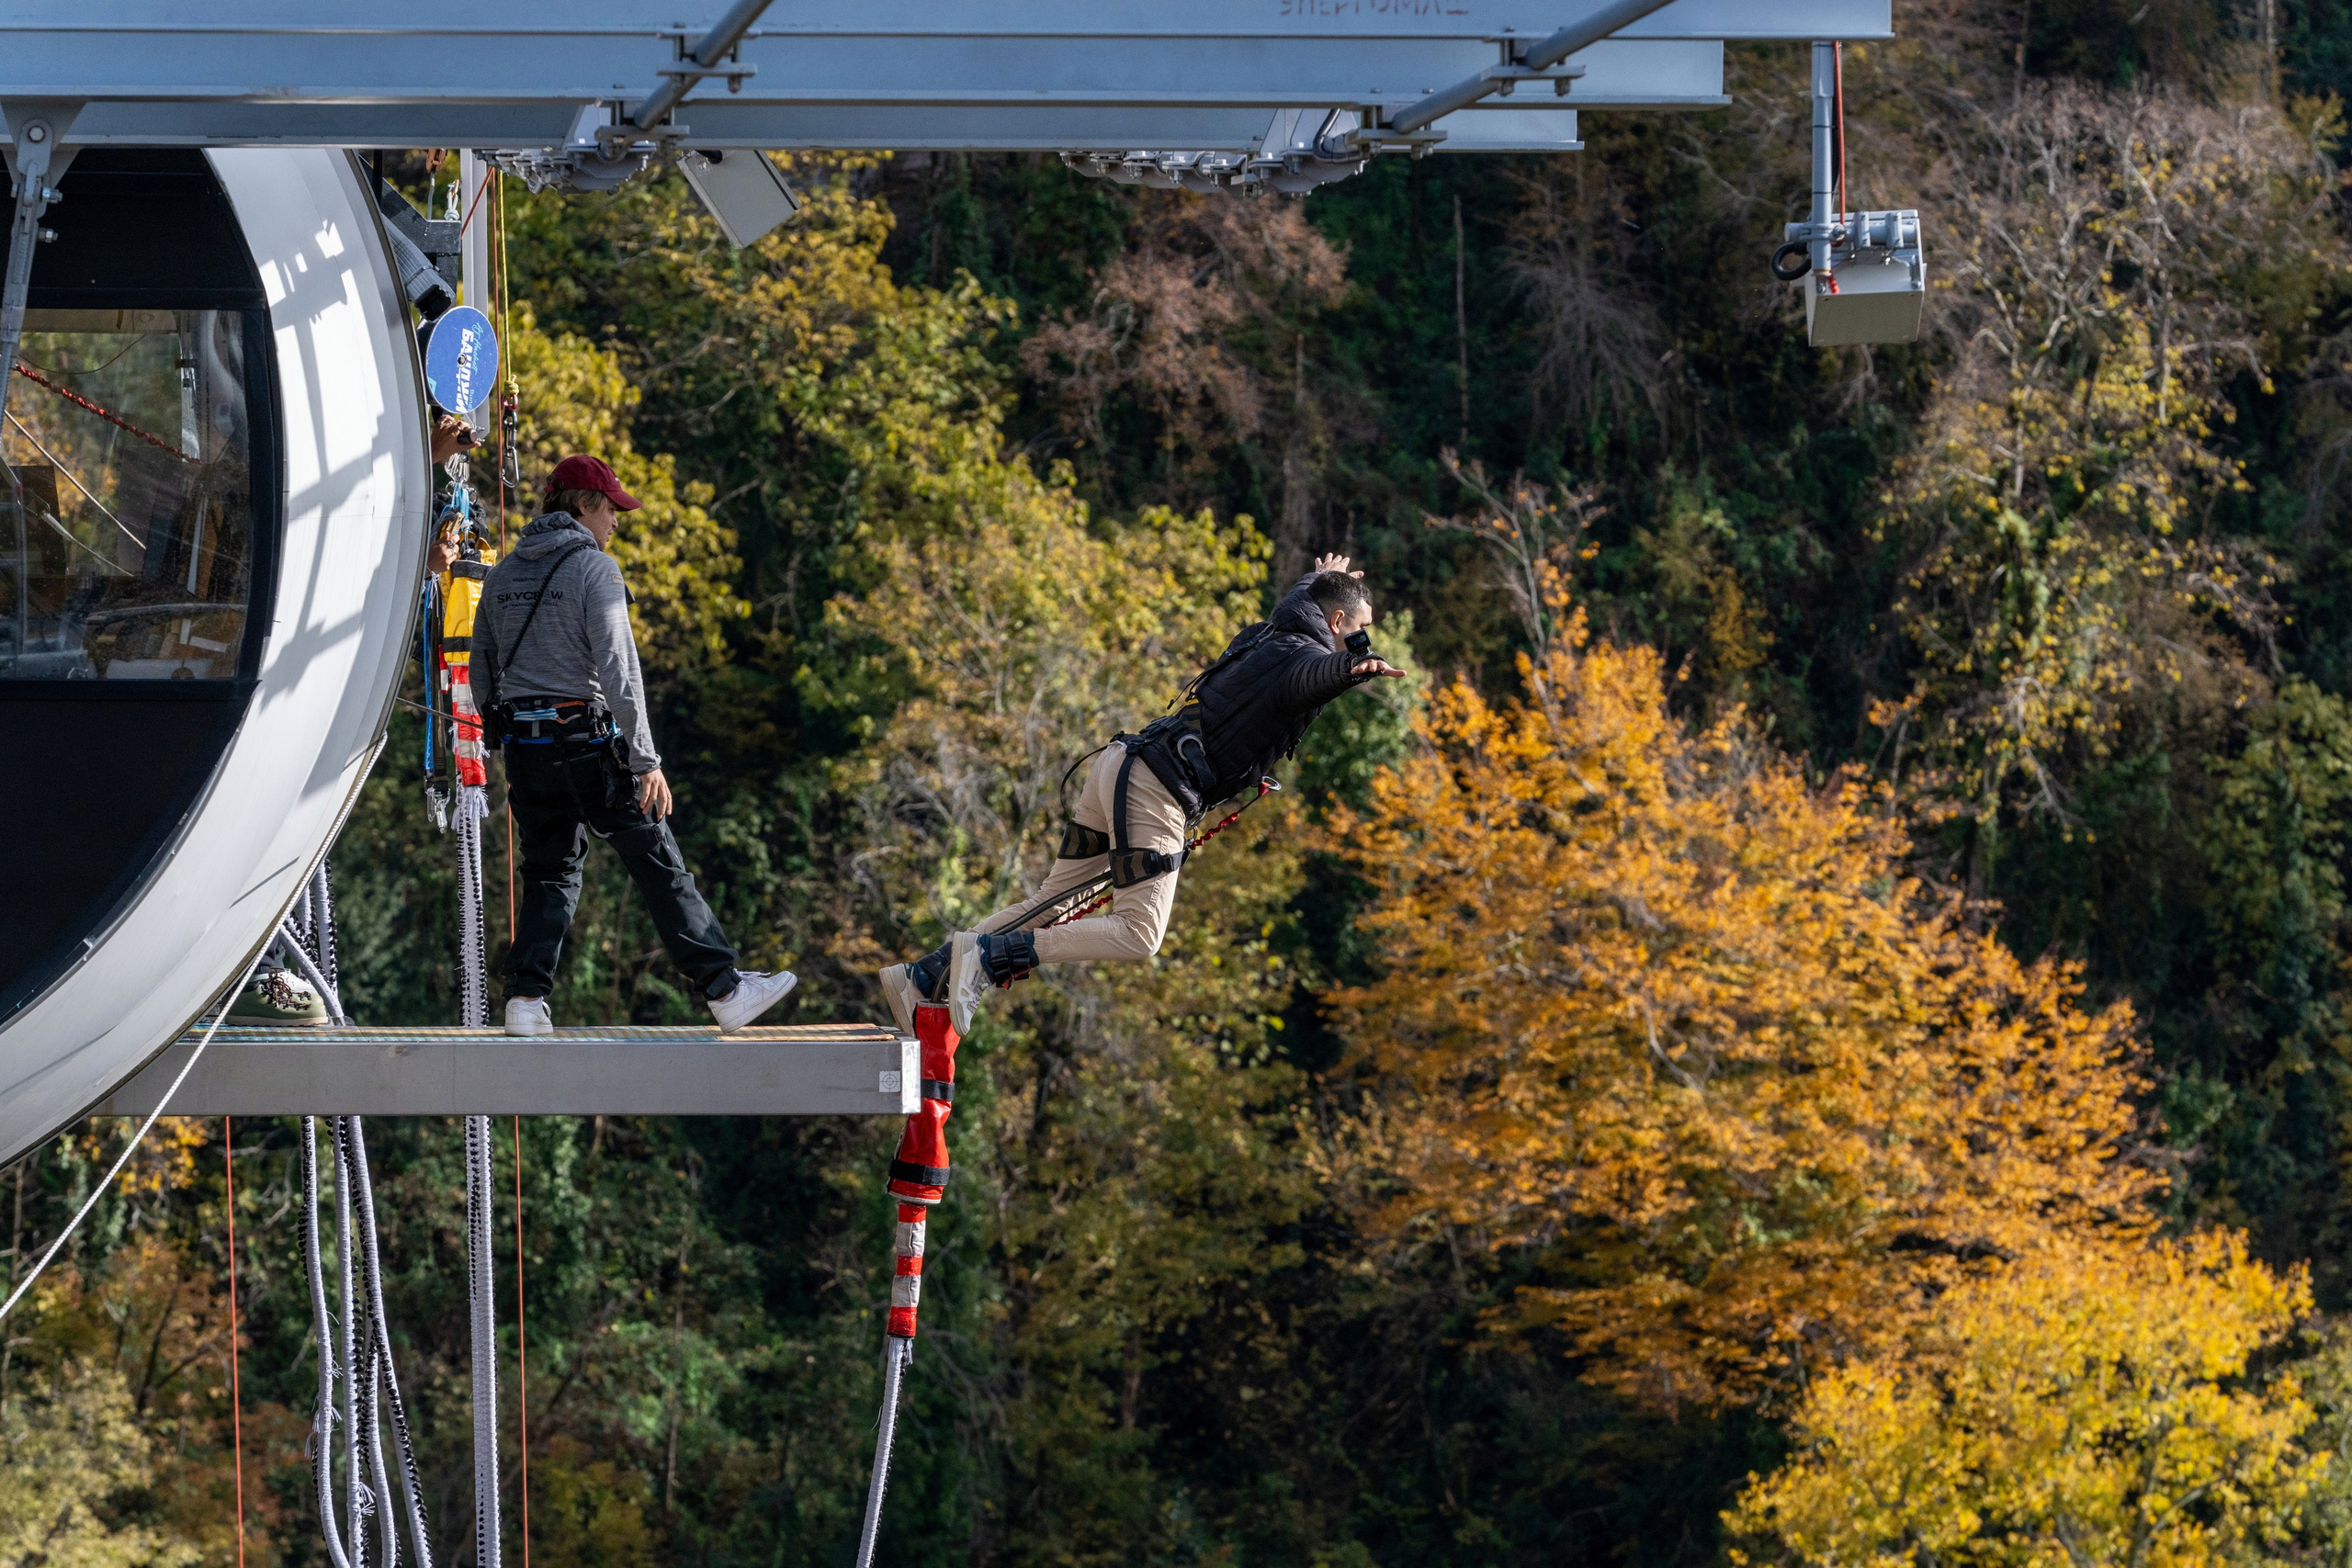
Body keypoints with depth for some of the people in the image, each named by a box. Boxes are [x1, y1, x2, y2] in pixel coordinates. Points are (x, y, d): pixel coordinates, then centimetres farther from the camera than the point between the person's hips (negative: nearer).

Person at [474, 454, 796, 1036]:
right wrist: (647, 761, -14)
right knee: (659, 864, -1)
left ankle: (525, 998, 1)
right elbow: (618, 670, -15)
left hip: (524, 745, 6)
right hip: (588, 741, -6)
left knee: (549, 872, 14)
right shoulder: (593, 568, -9)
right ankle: (725, 990, 0)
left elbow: (482, 669, 16)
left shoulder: (503, 574, 12)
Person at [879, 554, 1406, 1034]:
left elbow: (1292, 606, 46)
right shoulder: (1299, 655, -7)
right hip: (1155, 790, -9)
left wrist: (1318, 578, 67)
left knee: (1053, 903, 15)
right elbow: (1315, 674, -35)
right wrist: (1353, 669, -56)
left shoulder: (1262, 637, 20)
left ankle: (923, 978, 14)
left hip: (1119, 763, 9)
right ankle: (986, 955, -21)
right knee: (1139, 935, -13)